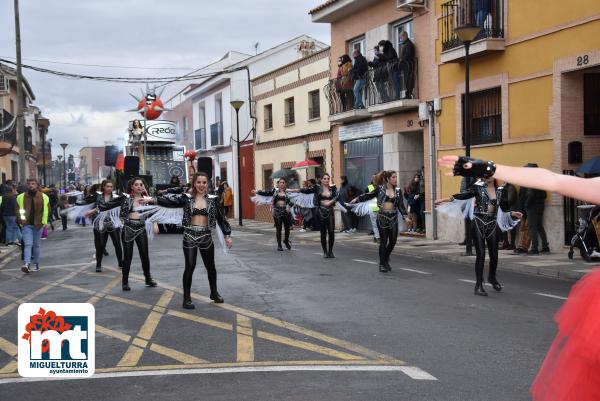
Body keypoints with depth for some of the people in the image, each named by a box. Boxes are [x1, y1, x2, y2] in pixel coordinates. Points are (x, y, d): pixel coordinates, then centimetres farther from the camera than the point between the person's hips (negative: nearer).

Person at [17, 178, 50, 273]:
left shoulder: (44, 197, 2)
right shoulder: (21, 197, 4)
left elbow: (46, 210, 4)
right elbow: (17, 210, 9)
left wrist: (43, 222, -4)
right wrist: (20, 220, -5)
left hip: (38, 225, 0)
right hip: (26, 225, 0)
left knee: (36, 245, 10)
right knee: (28, 244, -10)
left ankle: (36, 264, 20)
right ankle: (26, 264, -19)